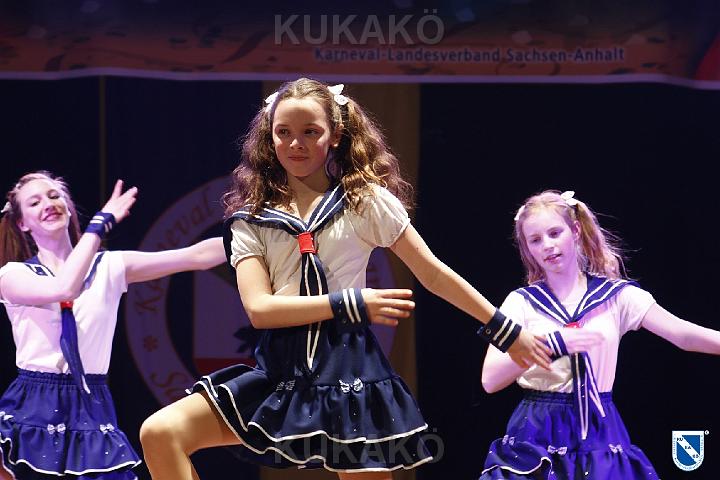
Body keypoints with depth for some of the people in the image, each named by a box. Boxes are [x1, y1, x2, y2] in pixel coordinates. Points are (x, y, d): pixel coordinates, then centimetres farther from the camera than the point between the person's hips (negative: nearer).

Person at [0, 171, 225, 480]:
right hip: (33, 411, -2)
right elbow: (64, 288, -20)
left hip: (91, 411, 2)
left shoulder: (108, 266, 9)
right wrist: (101, 222, -13)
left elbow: (197, 256, 2)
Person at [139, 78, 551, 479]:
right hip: (282, 371, 2)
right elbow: (259, 308, -7)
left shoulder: (367, 200, 3)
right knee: (160, 434, -14)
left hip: (349, 370, -1)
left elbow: (434, 275, 8)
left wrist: (506, 329, 9)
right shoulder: (252, 218, 6)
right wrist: (348, 303, -17)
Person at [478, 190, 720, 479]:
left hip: (599, 434, 1)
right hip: (537, 435, -1)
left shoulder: (616, 295, 3)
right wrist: (554, 344, -22)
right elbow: (490, 380, -10)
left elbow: (686, 335, -7)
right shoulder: (522, 302, 2)